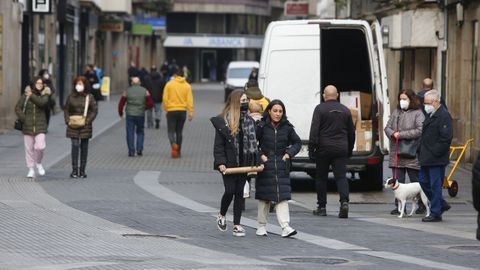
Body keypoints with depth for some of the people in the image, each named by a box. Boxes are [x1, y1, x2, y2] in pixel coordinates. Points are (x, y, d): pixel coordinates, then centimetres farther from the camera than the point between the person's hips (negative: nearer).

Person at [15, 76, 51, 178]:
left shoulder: (45, 95, 2)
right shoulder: (26, 95, 3)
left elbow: (42, 102, -20)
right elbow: (18, 108, 4)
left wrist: (32, 96, -15)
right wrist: (23, 119, -7)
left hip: (40, 127, -1)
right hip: (28, 126, 1)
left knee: (40, 146, -16)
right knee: (29, 148, 3)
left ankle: (38, 163, 12)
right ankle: (31, 170, 13)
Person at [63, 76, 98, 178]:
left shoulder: (89, 97, 1)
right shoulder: (71, 96, 5)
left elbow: (94, 110, 1)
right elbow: (66, 109, 11)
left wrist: (88, 120, -10)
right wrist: (68, 120, -4)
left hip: (85, 127, 0)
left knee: (84, 147, 5)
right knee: (75, 146, -10)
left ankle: (82, 170, 13)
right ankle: (74, 170, -6)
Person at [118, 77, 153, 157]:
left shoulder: (127, 91, -1)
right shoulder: (144, 91, 0)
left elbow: (121, 103, 1)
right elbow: (150, 103, -3)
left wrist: (120, 112, 17)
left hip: (130, 115, -1)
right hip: (141, 115, 1)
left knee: (130, 133, 4)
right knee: (140, 132, 16)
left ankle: (131, 151, 0)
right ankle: (139, 149, 4)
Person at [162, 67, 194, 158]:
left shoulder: (169, 84, -4)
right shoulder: (187, 86, 1)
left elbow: (165, 98, -6)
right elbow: (189, 100, -4)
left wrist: (166, 109, 6)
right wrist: (191, 112, -3)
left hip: (171, 111, -2)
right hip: (182, 111, 2)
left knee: (171, 131, 2)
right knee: (179, 132, 12)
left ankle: (173, 144, -27)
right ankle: (178, 152, 14)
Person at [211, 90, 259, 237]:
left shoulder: (249, 121, 9)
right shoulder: (223, 121, -6)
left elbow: (253, 142, 11)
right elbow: (218, 144, -7)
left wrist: (255, 162, 2)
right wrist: (220, 162, -15)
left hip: (243, 163, 4)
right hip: (229, 164, -4)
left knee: (239, 193, 5)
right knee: (230, 191, -7)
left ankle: (237, 225, 8)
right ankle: (221, 215, 20)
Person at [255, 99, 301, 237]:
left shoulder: (287, 127, 4)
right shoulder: (261, 126, -4)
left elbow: (297, 142, 15)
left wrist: (289, 153, 1)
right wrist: (260, 155, -8)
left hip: (281, 166, 1)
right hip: (265, 164, -1)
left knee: (283, 196, -8)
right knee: (264, 197, 5)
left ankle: (285, 227, -14)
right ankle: (261, 226, 16)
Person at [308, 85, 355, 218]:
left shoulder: (320, 109, -4)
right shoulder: (345, 110, 10)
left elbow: (314, 130, -11)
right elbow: (351, 132, 15)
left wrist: (311, 148, -10)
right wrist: (349, 149, 25)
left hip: (324, 148, -3)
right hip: (341, 149, 3)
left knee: (321, 177, 9)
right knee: (341, 176, -1)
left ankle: (322, 207, 12)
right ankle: (344, 202, -23)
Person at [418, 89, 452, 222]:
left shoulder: (444, 115, -15)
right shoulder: (431, 114, 15)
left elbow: (446, 137, -21)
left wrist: (435, 153, -20)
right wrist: (422, 152, 14)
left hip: (436, 159, -10)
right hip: (427, 158, 10)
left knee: (435, 185, -4)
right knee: (424, 182, 14)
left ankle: (435, 213, 3)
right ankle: (441, 205, 27)